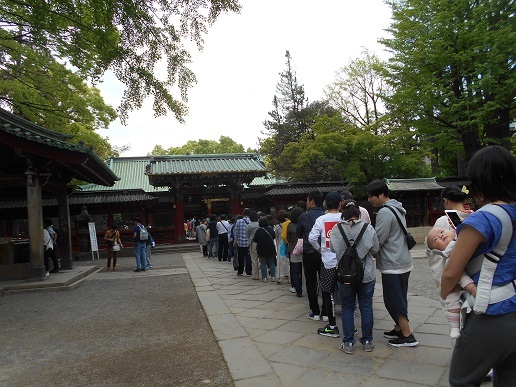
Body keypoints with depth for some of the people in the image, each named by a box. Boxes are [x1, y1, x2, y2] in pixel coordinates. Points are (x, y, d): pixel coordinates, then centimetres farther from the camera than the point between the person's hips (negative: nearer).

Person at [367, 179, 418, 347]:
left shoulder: (385, 213, -19)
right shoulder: (397, 209, 12)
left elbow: (377, 240, -20)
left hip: (393, 265, -10)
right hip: (403, 262, 10)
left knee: (394, 301, 0)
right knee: (399, 299, 18)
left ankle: (407, 336, 7)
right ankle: (399, 329, 29)